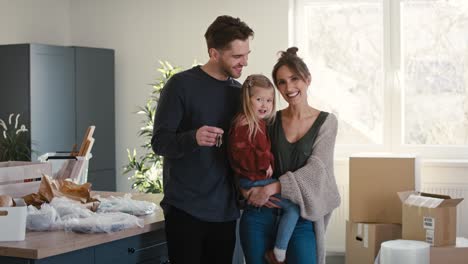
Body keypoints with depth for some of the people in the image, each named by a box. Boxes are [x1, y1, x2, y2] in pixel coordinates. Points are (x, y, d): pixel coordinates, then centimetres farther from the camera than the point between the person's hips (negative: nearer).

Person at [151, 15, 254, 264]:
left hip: (225, 210, 5)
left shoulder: (239, 92, 9)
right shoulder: (181, 85, -7)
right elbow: (160, 141, -10)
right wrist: (193, 138, -30)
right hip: (185, 208, -5)